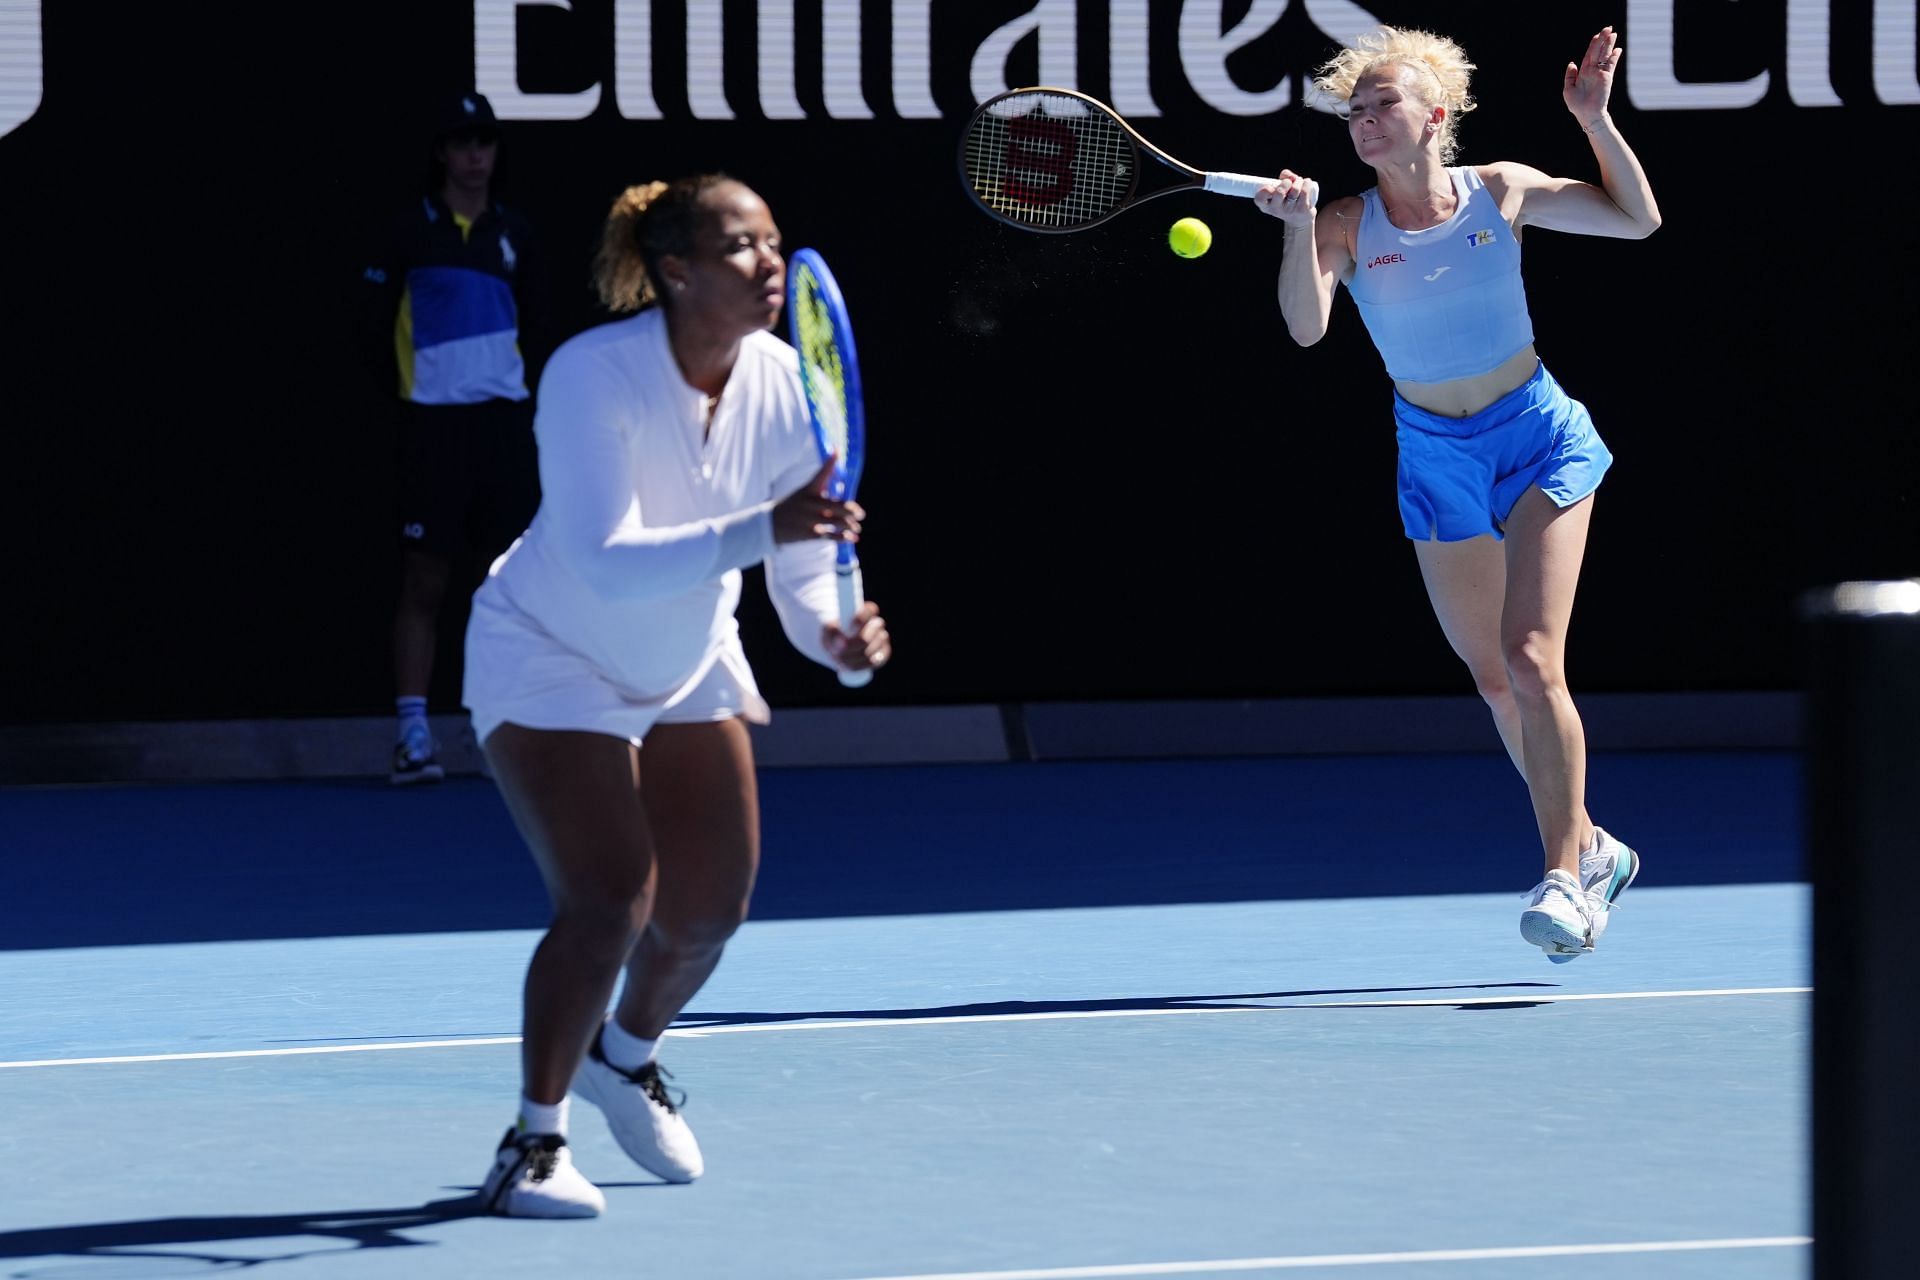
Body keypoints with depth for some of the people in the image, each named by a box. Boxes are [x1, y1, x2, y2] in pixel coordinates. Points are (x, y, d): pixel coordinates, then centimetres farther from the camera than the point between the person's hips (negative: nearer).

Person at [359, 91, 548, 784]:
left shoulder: (513, 232, 11)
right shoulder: (410, 229, 0)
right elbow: (378, 323, 3)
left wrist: (509, 375, 11)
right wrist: (410, 385, 4)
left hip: (505, 420, 3)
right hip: (433, 422, -3)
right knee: (424, 582, -5)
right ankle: (412, 734, -4)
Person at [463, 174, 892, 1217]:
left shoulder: (784, 384, -16)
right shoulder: (594, 376, -32)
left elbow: (803, 564, -10)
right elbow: (606, 567, -41)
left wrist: (836, 638, -32)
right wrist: (757, 531, -52)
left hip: (689, 666, 6)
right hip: (550, 662, -6)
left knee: (710, 909, 10)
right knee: (608, 901, -20)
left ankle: (626, 1055, 43)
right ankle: (534, 1139, -1)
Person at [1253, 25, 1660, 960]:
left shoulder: (1501, 191, -6)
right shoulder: (1346, 226, -8)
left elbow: (1637, 220, 3)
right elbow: (1305, 328, -24)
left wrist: (1595, 121, -9)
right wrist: (1296, 227, -37)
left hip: (1539, 439, -3)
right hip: (1435, 457, 3)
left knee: (1530, 659, -17)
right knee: (1492, 679, 11)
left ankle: (1565, 880, -13)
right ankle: (1589, 848, 29)